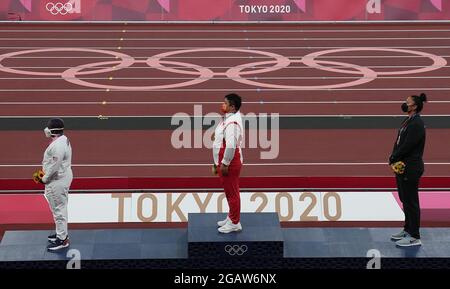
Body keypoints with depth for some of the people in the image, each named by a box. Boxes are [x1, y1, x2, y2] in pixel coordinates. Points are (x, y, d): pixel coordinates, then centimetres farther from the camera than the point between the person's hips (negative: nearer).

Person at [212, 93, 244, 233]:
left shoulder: (232, 122, -22)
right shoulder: (228, 119, 12)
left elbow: (231, 145, -28)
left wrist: (225, 164, -22)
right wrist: (218, 163, 22)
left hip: (230, 163, -10)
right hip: (225, 162, 10)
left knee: (232, 193, -1)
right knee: (230, 192, 20)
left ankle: (234, 223, 8)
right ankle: (231, 218, 33)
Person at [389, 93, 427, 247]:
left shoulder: (416, 124, -18)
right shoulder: (408, 121, 13)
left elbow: (407, 146, -22)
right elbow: (398, 142, 13)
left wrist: (393, 159, -11)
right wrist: (394, 158, 0)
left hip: (410, 169, -10)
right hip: (402, 167, 10)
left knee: (410, 201, -5)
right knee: (405, 200, 18)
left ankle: (414, 237, 0)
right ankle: (408, 230, 29)